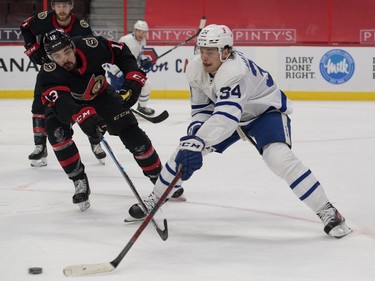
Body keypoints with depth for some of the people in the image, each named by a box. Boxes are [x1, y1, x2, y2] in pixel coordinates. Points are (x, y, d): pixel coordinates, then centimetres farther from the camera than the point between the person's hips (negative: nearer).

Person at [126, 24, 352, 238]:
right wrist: (195, 130, -25)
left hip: (266, 111, -7)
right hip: (225, 110, 7)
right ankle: (153, 200, 18)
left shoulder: (235, 70, -40)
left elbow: (227, 114, -52)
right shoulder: (195, 70, -16)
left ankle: (328, 212, -22)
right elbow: (202, 108, -3)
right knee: (186, 150, -1)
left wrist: (198, 142, -63)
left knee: (279, 157, -30)